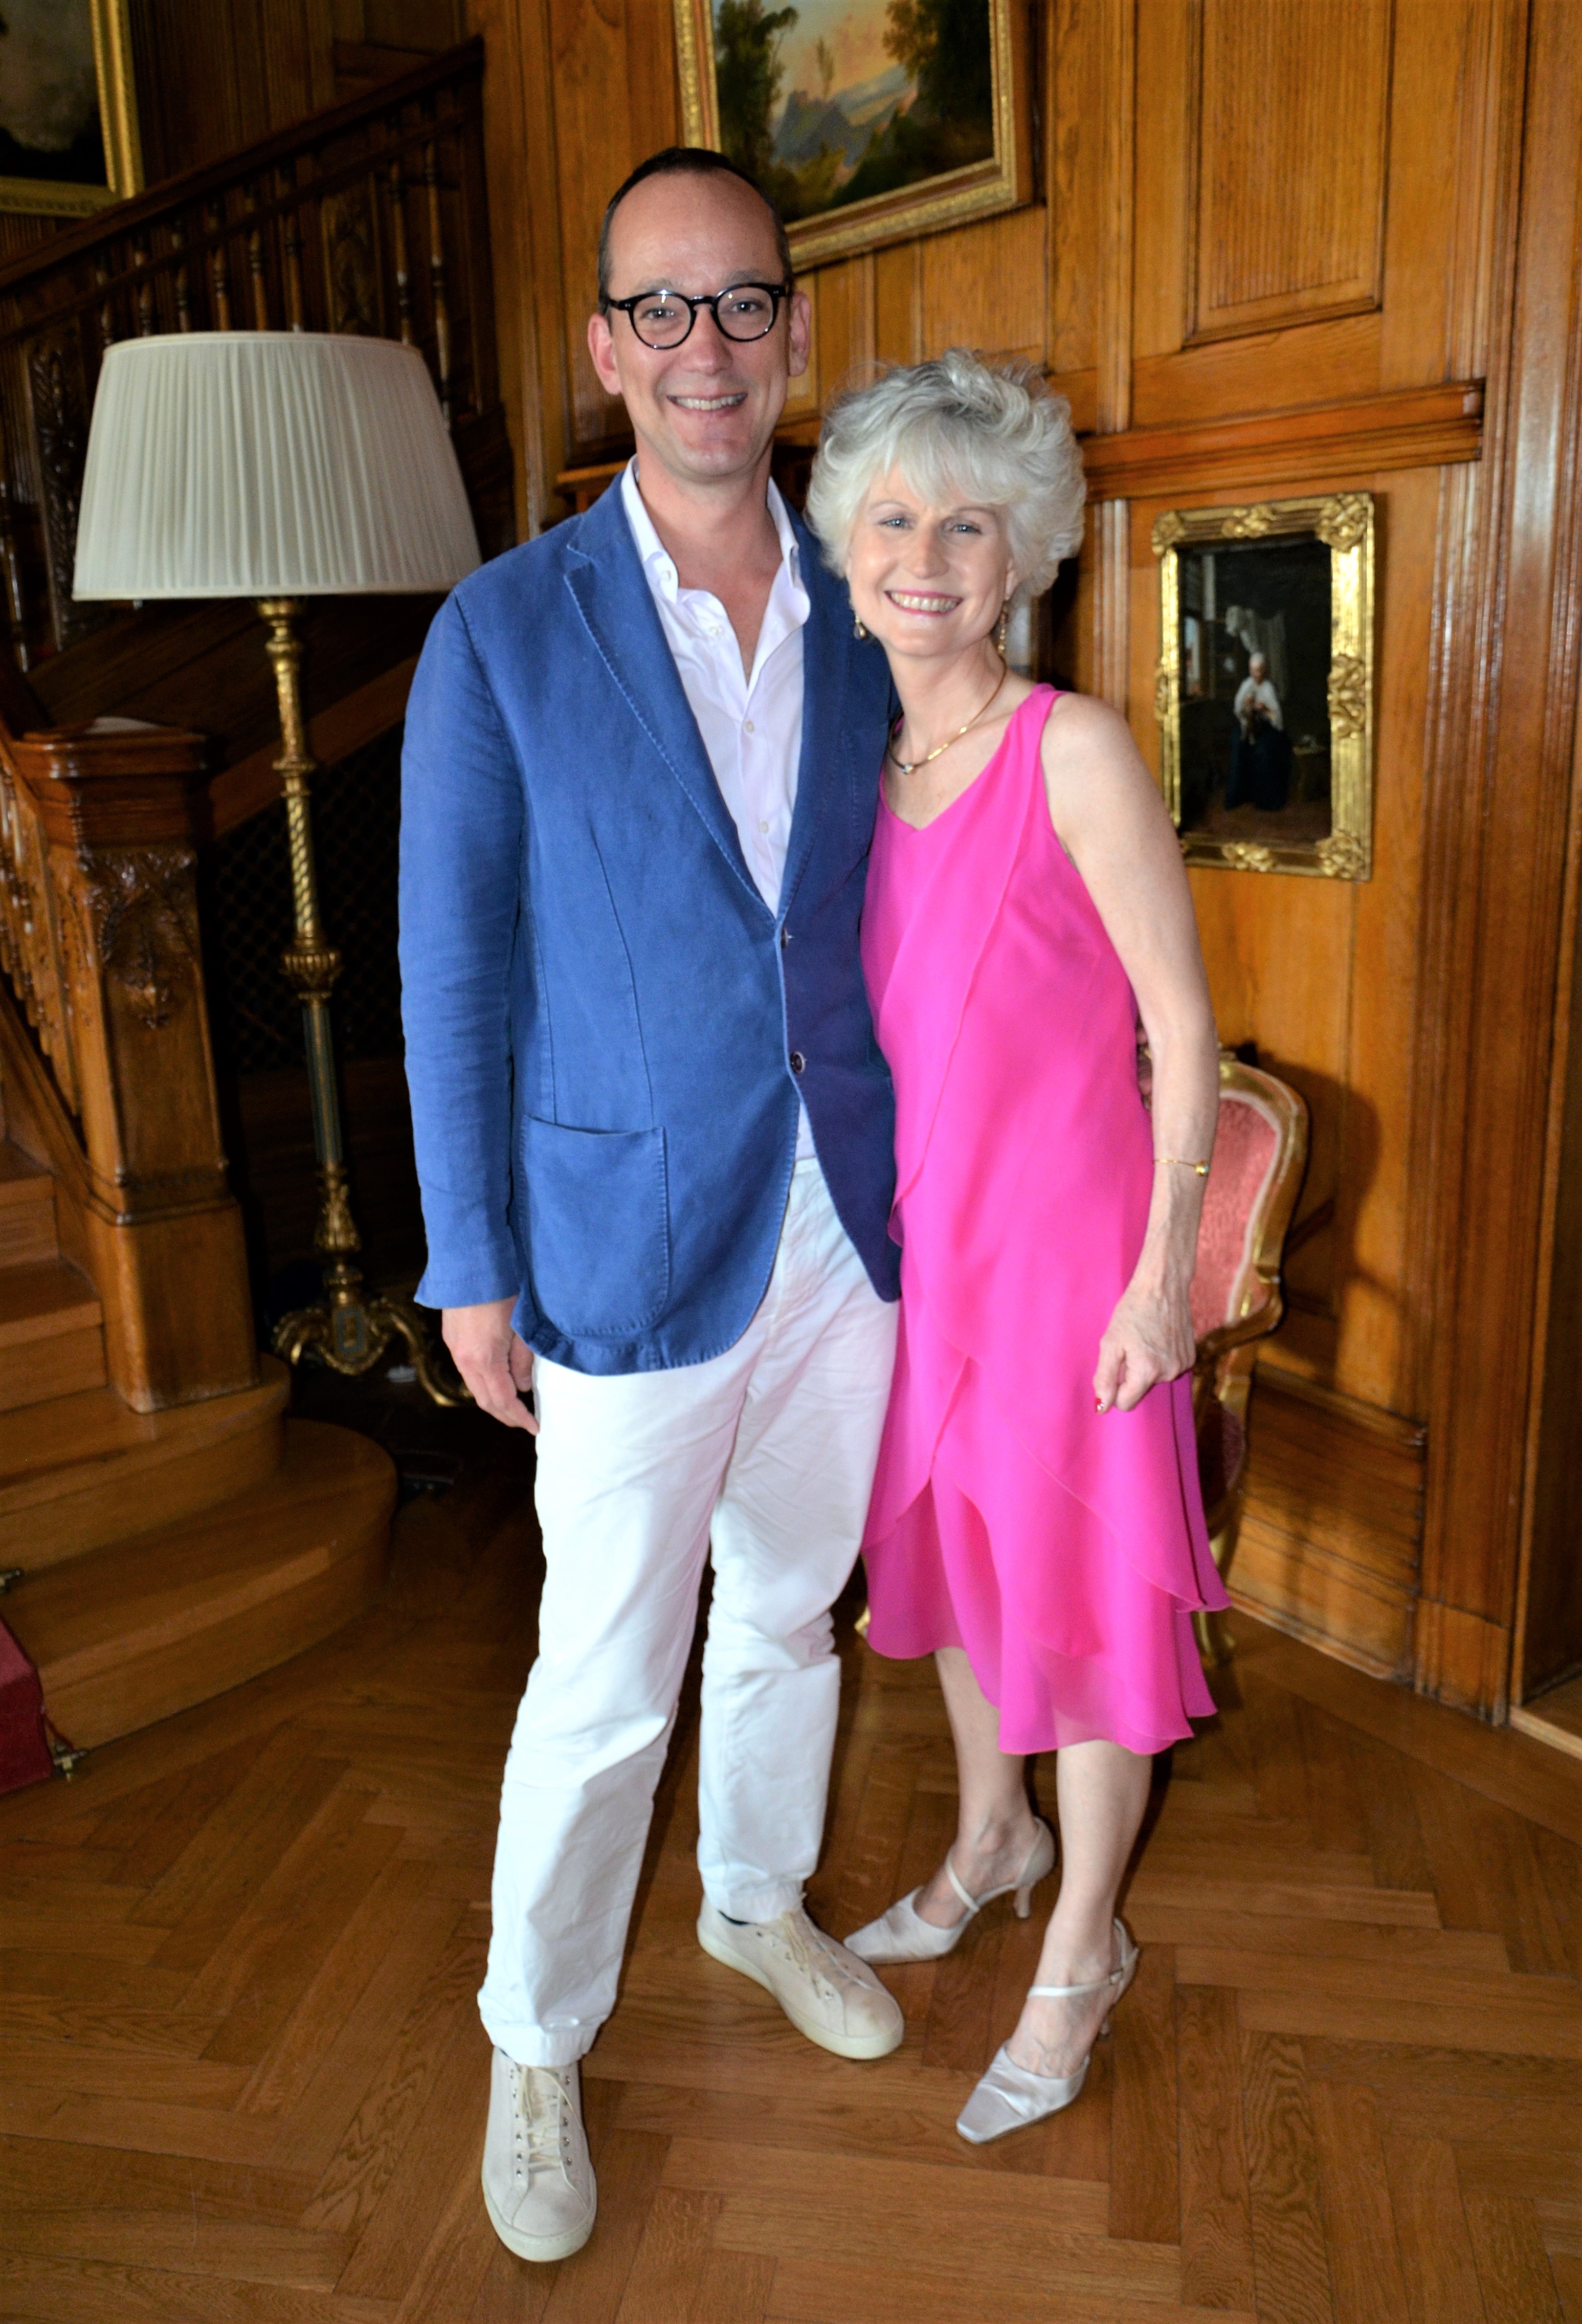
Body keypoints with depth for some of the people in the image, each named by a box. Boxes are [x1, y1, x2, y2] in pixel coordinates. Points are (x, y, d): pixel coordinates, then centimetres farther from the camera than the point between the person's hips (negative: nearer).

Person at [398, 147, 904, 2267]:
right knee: (606, 1680, 7)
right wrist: (474, 1270, -7)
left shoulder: (862, 617, 4)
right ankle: (537, 2041, 33)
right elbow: (455, 972, -7)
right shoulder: (504, 635, -7)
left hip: (847, 1220, 4)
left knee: (791, 1611, 21)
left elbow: (889, 911, 10)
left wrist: (921, 1168, 8)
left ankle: (759, 1902, 48)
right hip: (635, 1246, -4)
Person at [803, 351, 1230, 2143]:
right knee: (946, 1550, 21)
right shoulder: (858, 767, 3)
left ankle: (1082, 1952, 31)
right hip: (920, 1238, 7)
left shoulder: (1077, 753, -16)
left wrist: (1162, 1278, -15)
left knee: (1082, 1587, 8)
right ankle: (989, 1841, 46)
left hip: (1069, 1243, -6)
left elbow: (1183, 1029, -14)